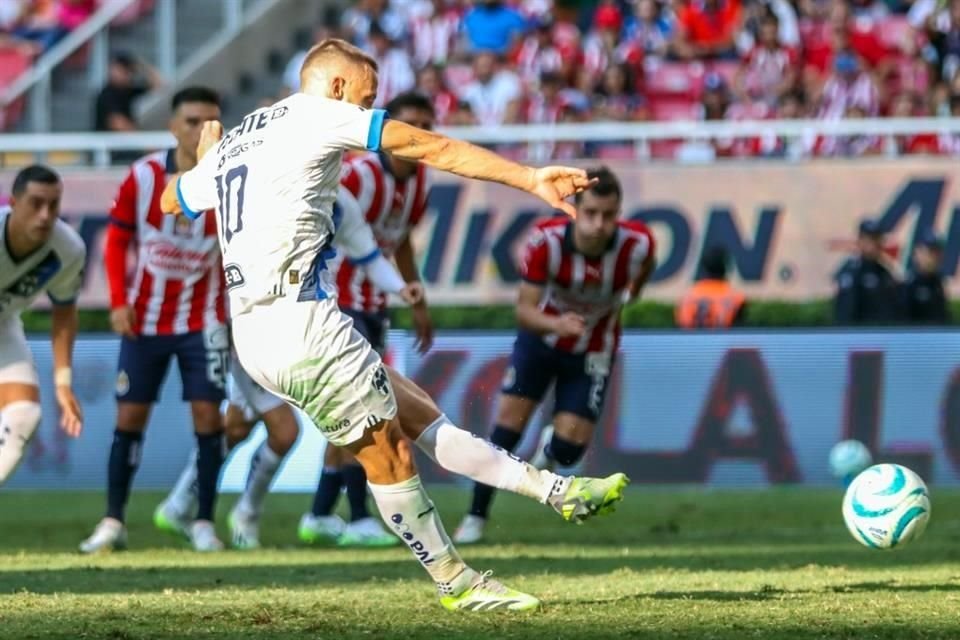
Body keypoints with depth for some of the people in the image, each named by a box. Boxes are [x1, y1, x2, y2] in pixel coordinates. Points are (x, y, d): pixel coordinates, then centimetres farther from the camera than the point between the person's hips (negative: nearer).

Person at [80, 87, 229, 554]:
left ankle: (203, 522, 1)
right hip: (144, 318, 1)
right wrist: (118, 301, -10)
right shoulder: (144, 176, -9)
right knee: (130, 415, 3)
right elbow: (117, 239, 0)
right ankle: (113, 521, 11)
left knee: (207, 412, -9)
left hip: (202, 319, -1)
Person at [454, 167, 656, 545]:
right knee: (509, 420, -9)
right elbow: (524, 310, -33)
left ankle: (549, 450, 33)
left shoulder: (636, 244, -28)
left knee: (569, 447, -7)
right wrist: (556, 325, -53)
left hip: (593, 351, 1)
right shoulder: (546, 241, -31)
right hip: (543, 335, -1)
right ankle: (476, 517, 5)